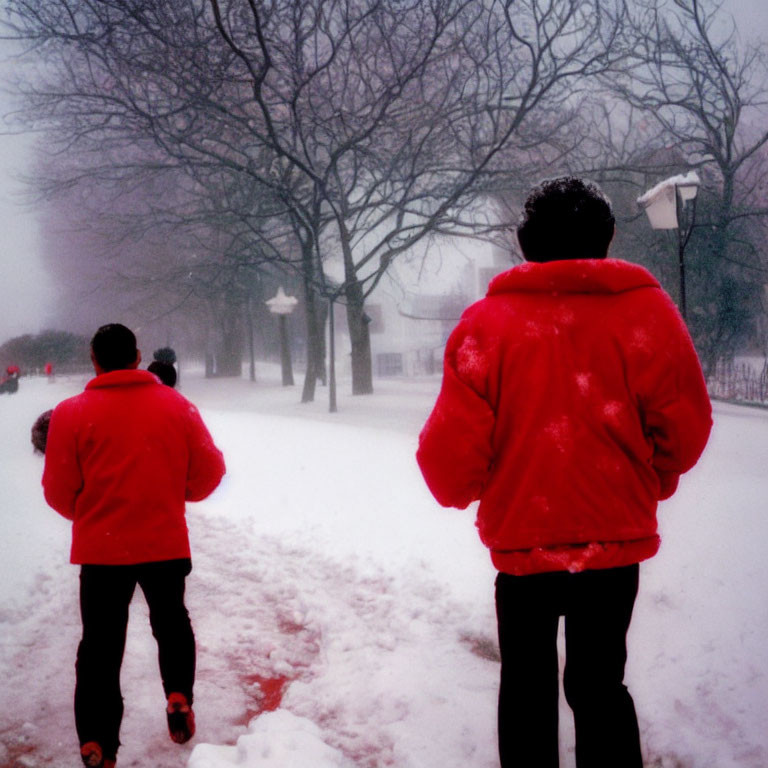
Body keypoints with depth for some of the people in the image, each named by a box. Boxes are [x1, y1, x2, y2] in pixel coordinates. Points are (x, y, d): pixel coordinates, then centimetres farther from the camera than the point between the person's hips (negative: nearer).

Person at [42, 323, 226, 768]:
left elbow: (60, 491, -5)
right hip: (167, 543, 2)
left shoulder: (72, 413, -9)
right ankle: (179, 697, 11)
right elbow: (209, 471, 1)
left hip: (101, 548, -1)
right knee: (172, 622, 26)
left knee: (100, 646, 10)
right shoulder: (176, 405, -3)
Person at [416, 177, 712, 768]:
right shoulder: (646, 310, -8)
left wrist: (458, 491, 11)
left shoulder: (485, 321, -10)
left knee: (526, 682, 15)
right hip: (616, 537, 1)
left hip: (520, 536, 0)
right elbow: (684, 431, -3)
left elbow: (452, 446, -12)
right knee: (600, 683, 13)